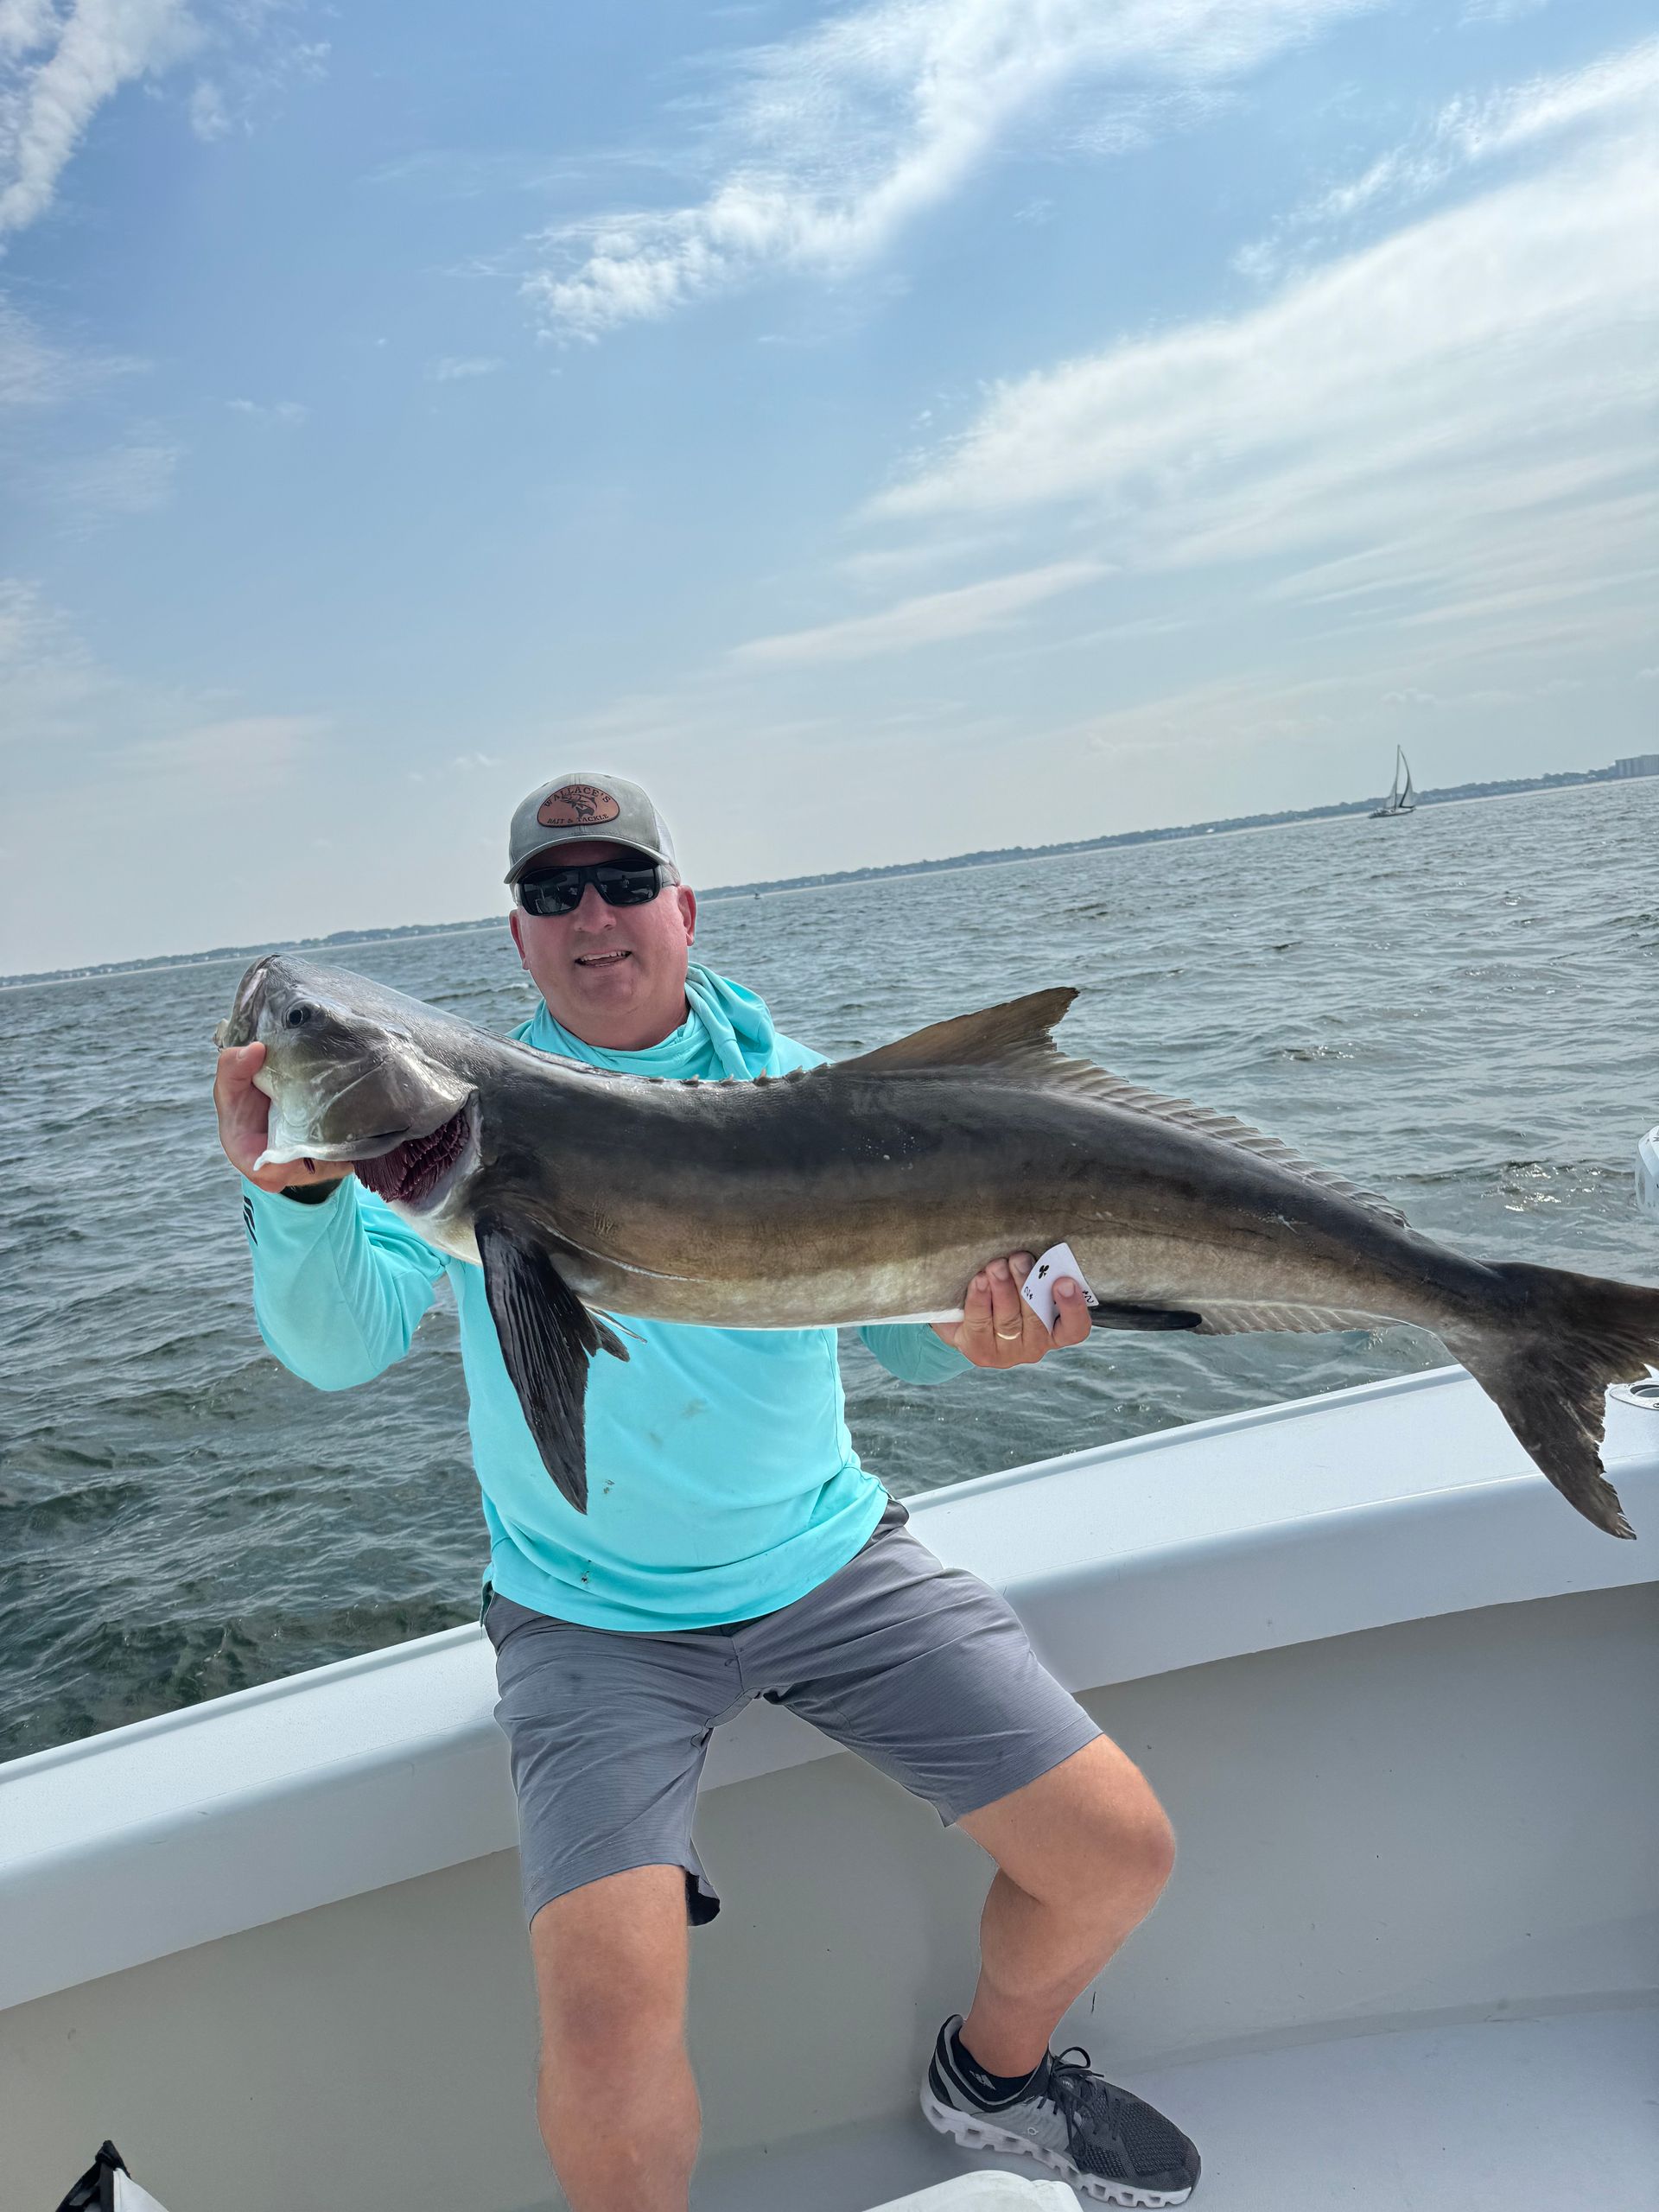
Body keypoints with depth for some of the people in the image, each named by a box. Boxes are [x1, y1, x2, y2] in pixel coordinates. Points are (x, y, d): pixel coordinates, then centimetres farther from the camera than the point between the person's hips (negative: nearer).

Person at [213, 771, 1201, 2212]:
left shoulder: (792, 1088, -2)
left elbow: (901, 1316, -6)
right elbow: (341, 1348, -16)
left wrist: (976, 1330, -29)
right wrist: (297, 1193, -36)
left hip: (831, 1560, 3)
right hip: (595, 1614, -2)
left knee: (1120, 1854, 1)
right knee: (608, 2037, -20)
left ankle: (995, 2074, 34)